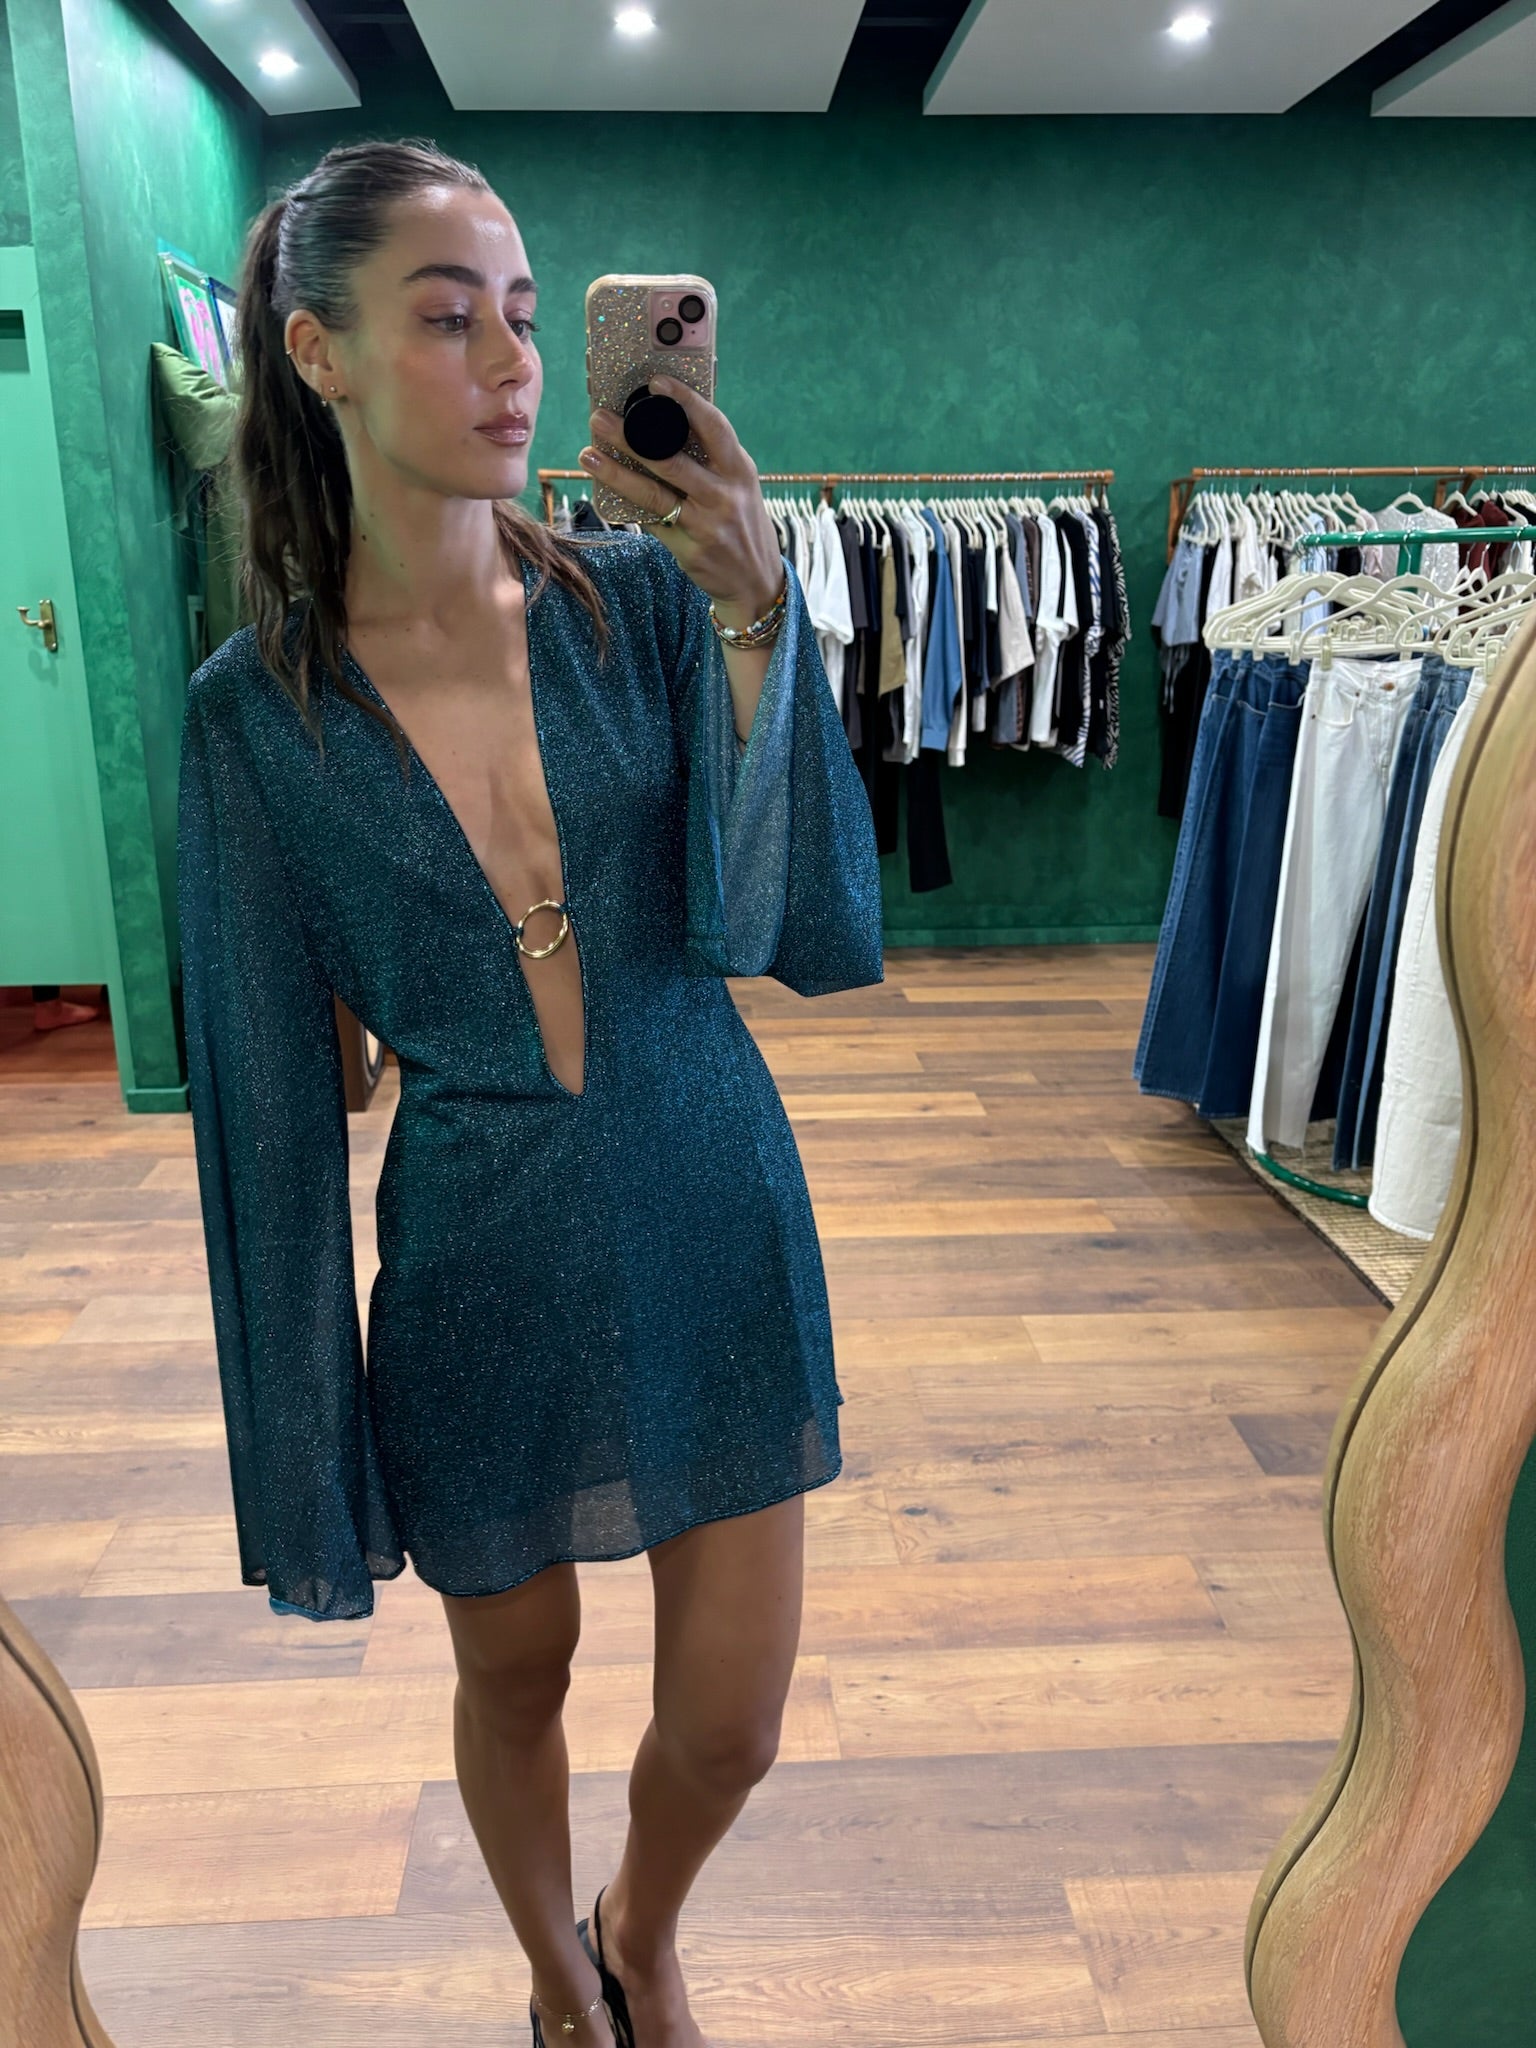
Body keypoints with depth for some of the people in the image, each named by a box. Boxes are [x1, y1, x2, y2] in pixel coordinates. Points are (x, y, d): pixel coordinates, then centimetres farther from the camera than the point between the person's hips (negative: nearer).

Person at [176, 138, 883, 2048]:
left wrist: (752, 618, -26)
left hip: (713, 1221, 1)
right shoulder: (256, 710, -9)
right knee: (517, 1673, 22)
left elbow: (828, 941, -15)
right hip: (482, 1261, 0)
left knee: (729, 1723, 13)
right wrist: (304, 1456, 0)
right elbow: (268, 1100, -4)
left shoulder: (644, 598, -7)